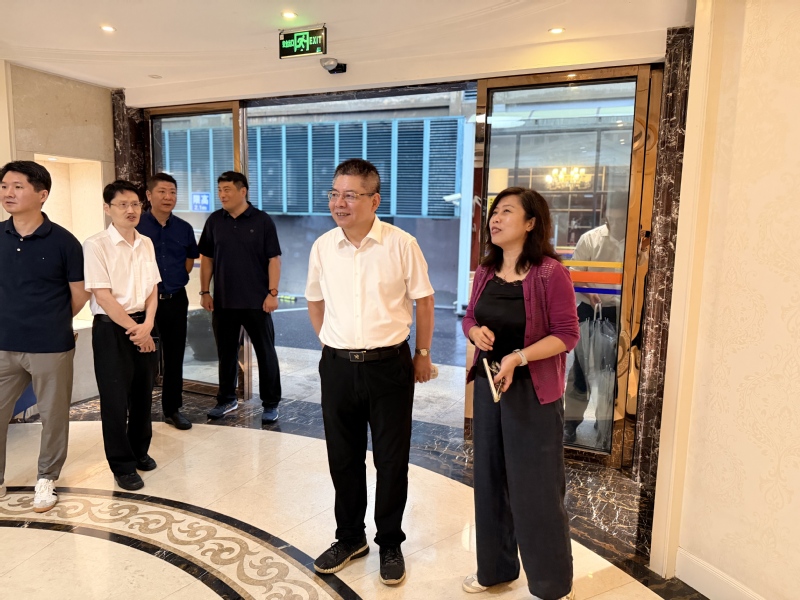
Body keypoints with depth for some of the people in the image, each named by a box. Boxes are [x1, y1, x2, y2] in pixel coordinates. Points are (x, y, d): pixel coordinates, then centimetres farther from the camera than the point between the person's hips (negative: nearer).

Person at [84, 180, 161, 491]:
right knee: (116, 398, 3)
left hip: (143, 326, 6)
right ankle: (122, 465, 16)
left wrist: (147, 325, -7)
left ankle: (139, 451, 33)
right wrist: (133, 329, -12)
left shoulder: (146, 243, 7)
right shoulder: (96, 245, -11)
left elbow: (152, 289, 8)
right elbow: (102, 296, -14)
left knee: (143, 393, 14)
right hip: (111, 328, -5)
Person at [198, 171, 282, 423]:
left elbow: (273, 259, -6)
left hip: (256, 301, -3)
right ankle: (227, 399, 30)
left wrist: (272, 293, -13)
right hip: (223, 300, 4)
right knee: (226, 352, 14)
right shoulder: (214, 221, 5)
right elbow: (207, 258, 10)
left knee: (265, 352, 5)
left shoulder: (262, 220, -5)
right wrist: (205, 291, 5)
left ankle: (271, 404, 16)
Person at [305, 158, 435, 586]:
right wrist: (333, 346, 14)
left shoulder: (401, 244, -10)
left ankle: (390, 544, 31)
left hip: (389, 365, -3)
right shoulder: (322, 247, 1)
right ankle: (349, 538, 38)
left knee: (391, 461, 9)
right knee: (343, 458, 16)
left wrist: (423, 353, 4)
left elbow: (423, 300, 0)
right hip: (337, 367, 3)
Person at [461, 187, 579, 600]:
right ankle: (495, 567, 38)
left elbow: (567, 334, -14)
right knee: (490, 481, 17)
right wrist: (475, 331, -9)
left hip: (533, 392, -6)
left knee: (536, 490, 6)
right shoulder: (485, 272, 4)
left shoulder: (551, 273, -15)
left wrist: (519, 357, -25)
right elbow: (470, 318, 14)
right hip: (488, 385, 6)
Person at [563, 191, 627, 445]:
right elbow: (574, 275, -6)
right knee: (581, 367, 4)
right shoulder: (590, 239, -6)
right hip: (590, 310, -1)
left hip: (620, 313, 2)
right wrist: (587, 293, -25)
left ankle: (605, 423, 29)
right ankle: (571, 421, 18)